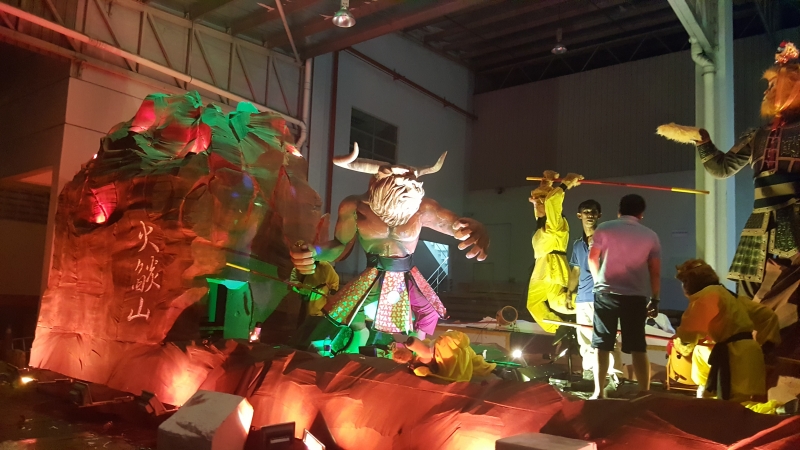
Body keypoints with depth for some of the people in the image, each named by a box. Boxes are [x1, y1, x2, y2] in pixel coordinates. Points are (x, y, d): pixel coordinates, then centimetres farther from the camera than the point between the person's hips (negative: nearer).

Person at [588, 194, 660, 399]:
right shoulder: (650, 235, 4)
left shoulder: (604, 228, 0)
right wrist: (654, 299, 12)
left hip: (606, 293, -1)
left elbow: (592, 258, 9)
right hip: (636, 296, 1)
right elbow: (655, 272, 3)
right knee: (638, 348, 7)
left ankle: (599, 392, 7)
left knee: (602, 345, 6)